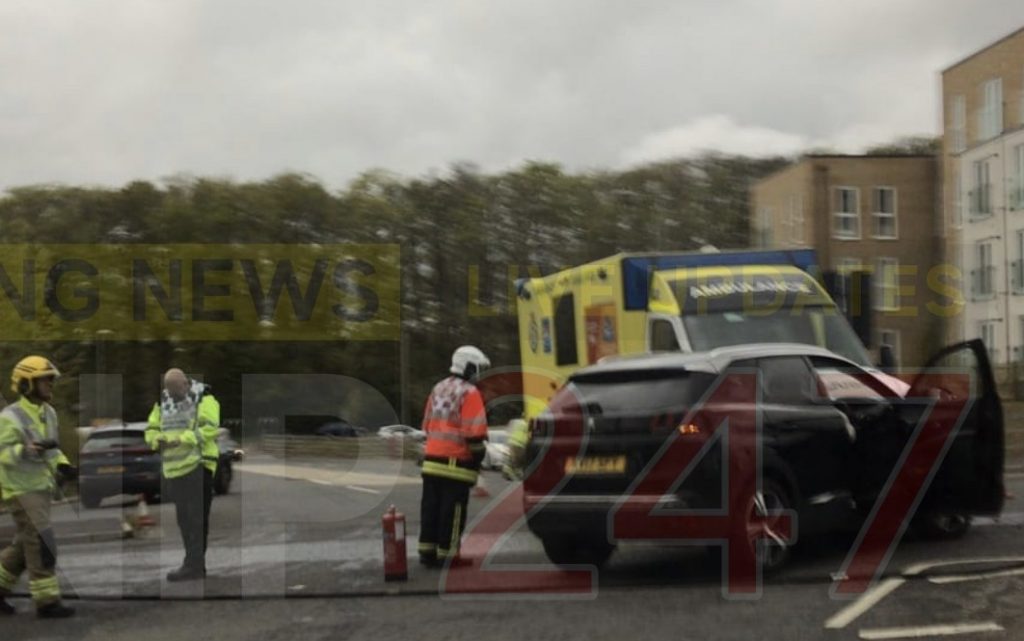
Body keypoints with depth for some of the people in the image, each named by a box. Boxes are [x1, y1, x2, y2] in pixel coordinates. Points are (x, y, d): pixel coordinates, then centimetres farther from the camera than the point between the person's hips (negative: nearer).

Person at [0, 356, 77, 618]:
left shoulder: (48, 413, 10)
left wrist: (62, 465, 3)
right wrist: (28, 450, -35)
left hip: (41, 488, 8)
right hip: (21, 490, -8)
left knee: (25, 546, 14)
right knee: (42, 546, -10)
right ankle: (47, 602, -5)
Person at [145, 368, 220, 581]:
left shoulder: (203, 398, -5)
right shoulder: (163, 402, 15)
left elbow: (210, 427, -17)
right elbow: (151, 429, 17)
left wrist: (181, 439, -24)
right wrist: (157, 440, -7)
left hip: (198, 466, -7)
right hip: (173, 468, 7)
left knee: (196, 519, -9)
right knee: (183, 518, 11)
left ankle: (193, 565, -9)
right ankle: (197, 565, 19)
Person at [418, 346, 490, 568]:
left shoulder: (438, 389, 16)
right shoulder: (469, 393, -11)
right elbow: (474, 432, -16)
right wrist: (479, 455, -6)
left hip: (432, 458, 8)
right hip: (457, 462, -8)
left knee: (431, 507, 10)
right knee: (452, 510, -3)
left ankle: (427, 551, 14)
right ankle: (447, 555, -1)